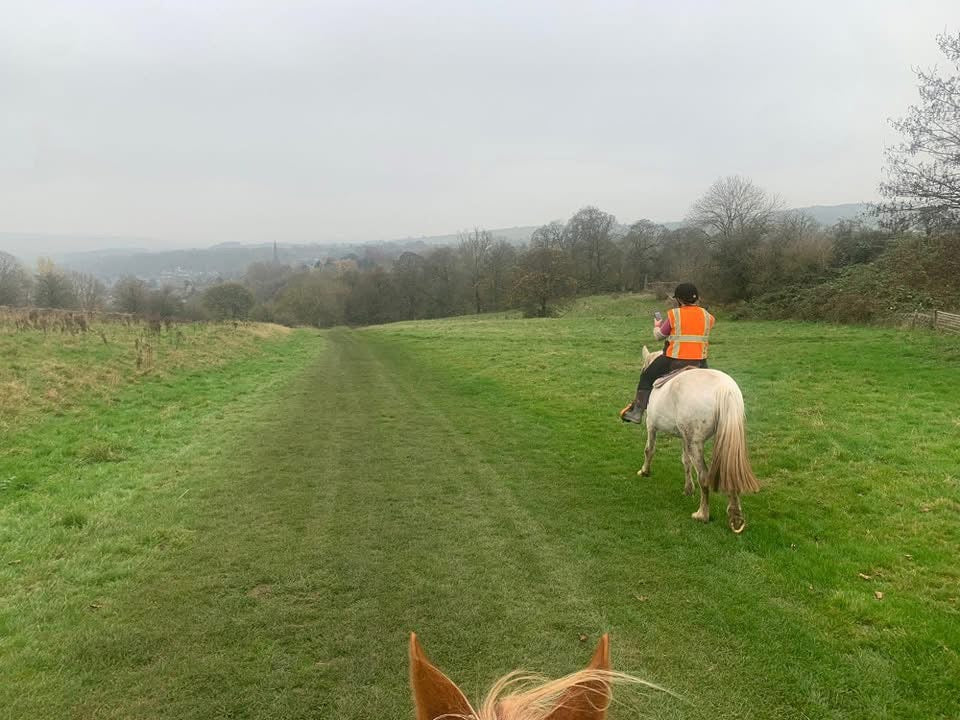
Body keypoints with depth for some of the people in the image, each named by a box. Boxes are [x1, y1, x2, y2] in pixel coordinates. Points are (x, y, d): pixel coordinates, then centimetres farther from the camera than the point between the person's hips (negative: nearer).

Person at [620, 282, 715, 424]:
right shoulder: (708, 317, 2)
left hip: (674, 360, -3)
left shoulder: (673, 314, -9)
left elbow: (659, 335, 2)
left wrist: (656, 326, 24)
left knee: (646, 377, 17)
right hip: (699, 362, 3)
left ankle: (636, 412, 17)